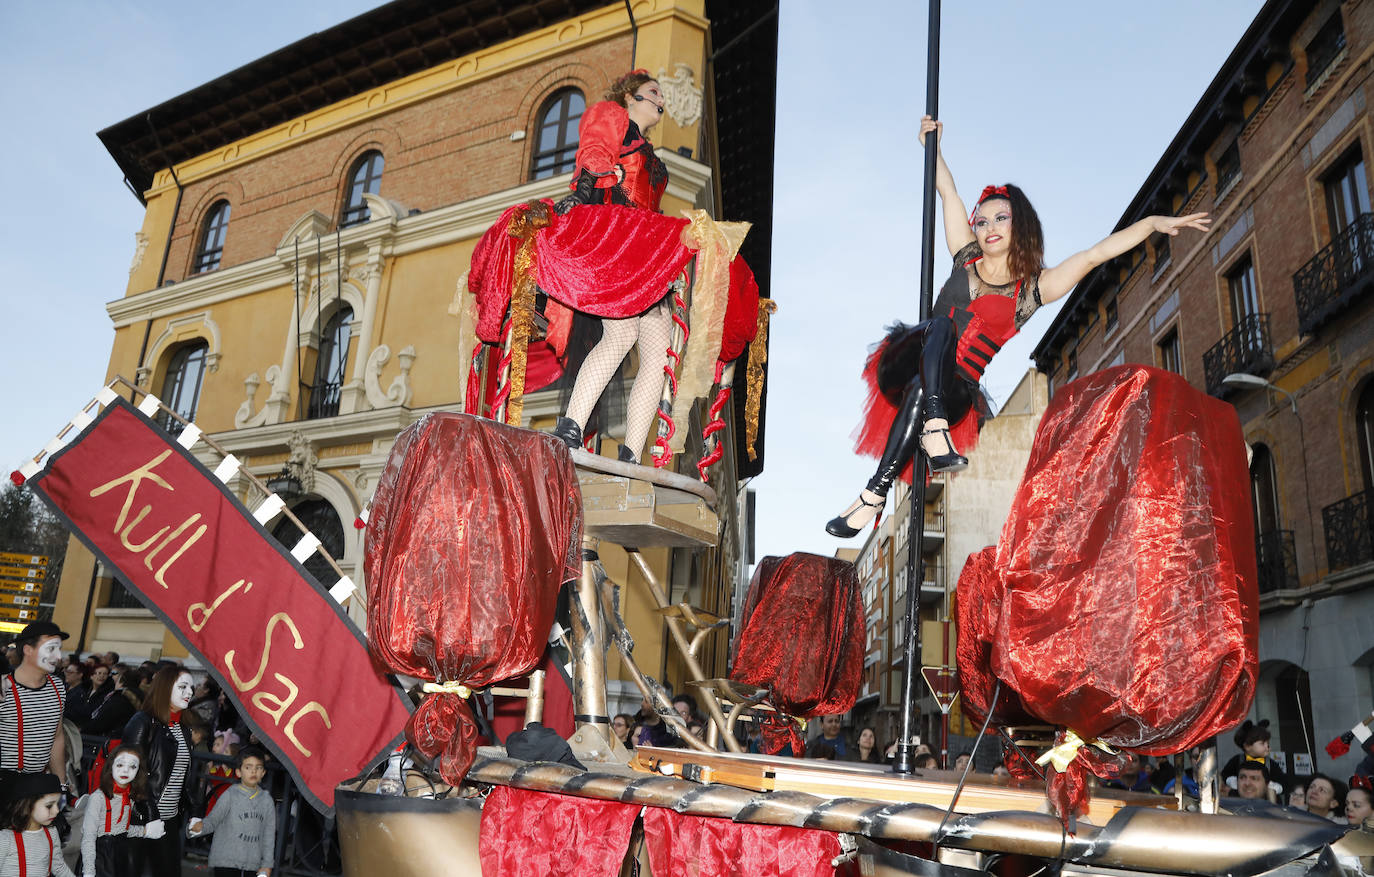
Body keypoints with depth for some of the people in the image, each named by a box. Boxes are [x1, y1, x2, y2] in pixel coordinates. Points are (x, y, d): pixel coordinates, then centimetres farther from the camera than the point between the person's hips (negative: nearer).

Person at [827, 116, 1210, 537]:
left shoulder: (1033, 288, 6)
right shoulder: (965, 260, 12)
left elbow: (1095, 253, -1)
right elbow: (949, 193, 17)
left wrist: (1154, 222, -7)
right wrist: (933, 145, 17)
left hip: (959, 391, -2)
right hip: (911, 365, 2)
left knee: (918, 394, -35)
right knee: (942, 325, -28)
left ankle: (875, 494, -35)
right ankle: (934, 429, -44)